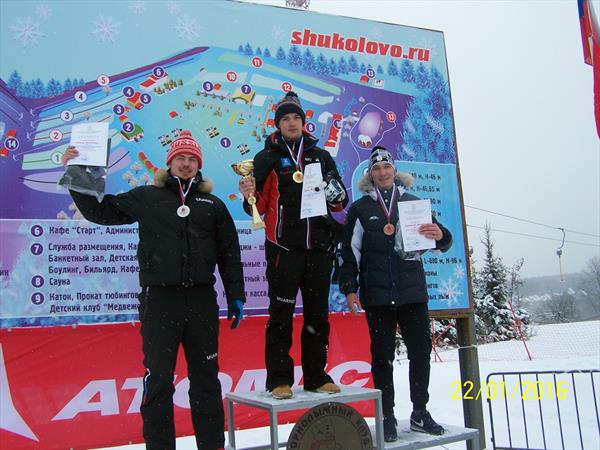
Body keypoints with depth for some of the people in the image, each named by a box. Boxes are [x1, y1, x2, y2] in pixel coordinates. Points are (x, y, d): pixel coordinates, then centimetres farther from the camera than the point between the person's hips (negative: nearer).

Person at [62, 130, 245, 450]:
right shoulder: (146, 198, 7)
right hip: (159, 300, -2)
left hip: (202, 300, 2)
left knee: (206, 378, 11)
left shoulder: (213, 205, 12)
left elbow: (229, 254, 12)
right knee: (158, 379, 3)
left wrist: (236, 297, 8)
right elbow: (99, 211, 9)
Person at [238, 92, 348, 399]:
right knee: (281, 316, -2)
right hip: (284, 248, -3)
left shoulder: (322, 157, 15)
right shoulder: (267, 158, 6)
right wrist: (250, 196, -20)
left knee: (318, 315, 8)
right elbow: (260, 207, 1)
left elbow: (340, 203, 18)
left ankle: (316, 376, 19)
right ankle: (279, 379, 7)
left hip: (319, 247, 4)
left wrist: (336, 195, -5)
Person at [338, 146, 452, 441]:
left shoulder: (413, 202, 10)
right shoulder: (361, 208, 6)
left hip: (413, 291, 2)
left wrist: (440, 236, -12)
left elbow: (440, 240, 12)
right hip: (377, 295, -2)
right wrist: (349, 288, -2)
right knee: (382, 356, 4)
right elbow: (349, 251, 5)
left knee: (421, 352, 4)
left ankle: (420, 413, 20)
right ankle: (387, 417, 14)